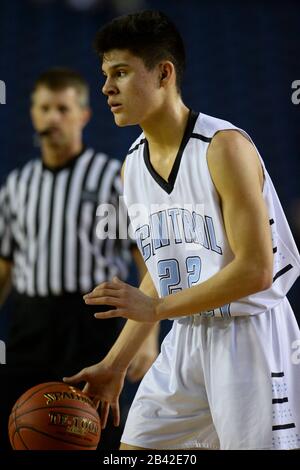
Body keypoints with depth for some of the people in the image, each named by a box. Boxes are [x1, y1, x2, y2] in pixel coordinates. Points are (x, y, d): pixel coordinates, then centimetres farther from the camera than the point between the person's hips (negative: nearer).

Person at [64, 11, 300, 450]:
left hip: (249, 333, -8)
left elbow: (256, 270, -20)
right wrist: (115, 365, 11)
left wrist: (156, 307, -19)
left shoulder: (224, 147, -16)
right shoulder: (133, 165, 8)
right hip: (186, 338, 8)